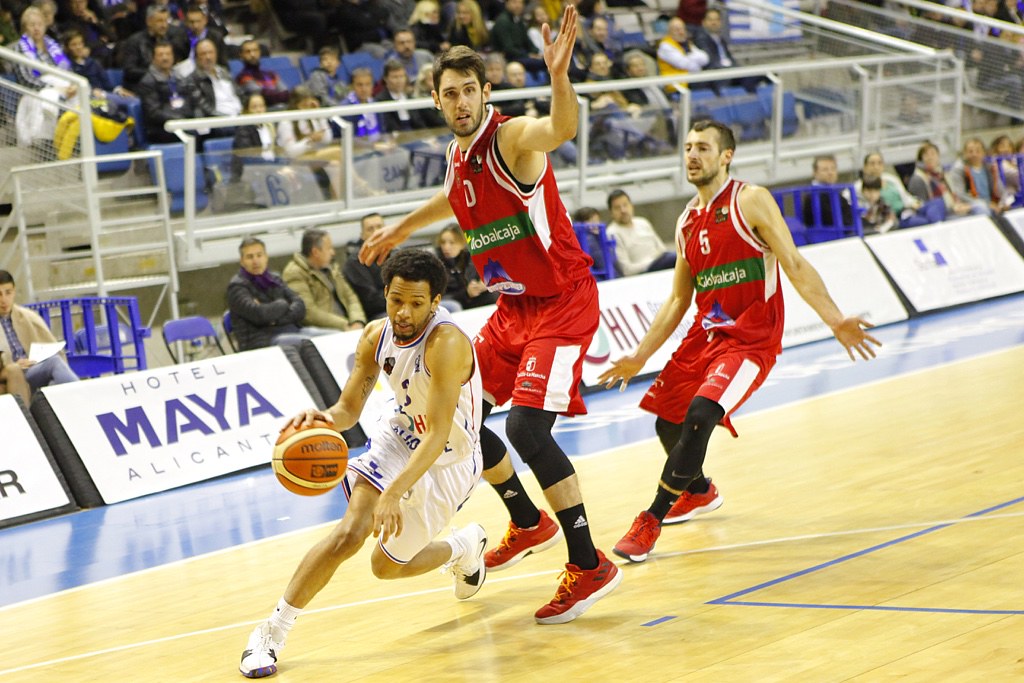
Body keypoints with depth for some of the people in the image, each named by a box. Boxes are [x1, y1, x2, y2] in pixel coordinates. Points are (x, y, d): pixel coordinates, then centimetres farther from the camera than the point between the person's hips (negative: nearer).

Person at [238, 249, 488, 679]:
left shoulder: (446, 344, -33)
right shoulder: (376, 336, -12)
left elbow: (438, 433, -39)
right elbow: (348, 410, -5)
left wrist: (395, 492, -50)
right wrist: (323, 418, -31)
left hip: (446, 461, -4)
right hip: (401, 436, 4)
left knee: (387, 565, 5)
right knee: (351, 531, -21)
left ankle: (464, 548, 37)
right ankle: (272, 632, -13)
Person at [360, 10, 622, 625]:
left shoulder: (512, 138, -19)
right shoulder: (458, 154, 6)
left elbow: (563, 129, -43)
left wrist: (559, 75, -63)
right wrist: (402, 228, 43)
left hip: (563, 302, -9)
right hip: (513, 306, 9)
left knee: (526, 425, -21)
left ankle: (589, 565, -10)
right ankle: (529, 523, 32)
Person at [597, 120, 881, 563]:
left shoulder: (750, 201, -7)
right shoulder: (687, 222, 12)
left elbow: (795, 266, -12)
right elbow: (678, 299, 19)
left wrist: (834, 320, -23)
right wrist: (640, 357, 16)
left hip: (751, 339, -7)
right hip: (707, 332, 7)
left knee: (699, 415, -25)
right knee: (667, 421, 13)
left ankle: (652, 520, -15)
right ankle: (700, 492, 45)